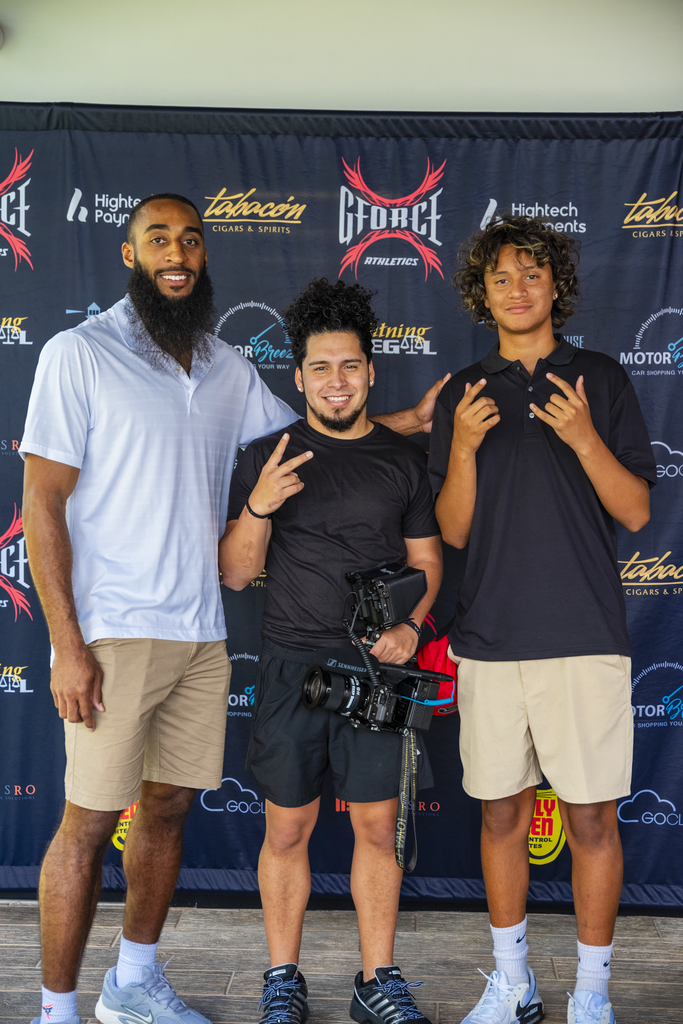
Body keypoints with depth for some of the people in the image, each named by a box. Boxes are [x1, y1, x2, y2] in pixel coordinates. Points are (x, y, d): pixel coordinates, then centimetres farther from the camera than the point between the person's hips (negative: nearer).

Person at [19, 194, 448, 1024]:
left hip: (201, 634, 6)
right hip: (114, 634, -5)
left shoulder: (228, 369, 11)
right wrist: (67, 643, -14)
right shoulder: (80, 353, -5)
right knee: (90, 820, -1)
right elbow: (43, 502, -9)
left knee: (169, 806, 14)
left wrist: (411, 420, 11)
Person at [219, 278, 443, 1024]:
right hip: (292, 663, -1)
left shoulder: (404, 460, 7)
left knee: (377, 827, 6)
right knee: (287, 829, 6)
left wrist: (410, 625, -8)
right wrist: (258, 506, -17)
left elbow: (426, 559, 11)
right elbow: (235, 574, 1)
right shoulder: (266, 458, 3)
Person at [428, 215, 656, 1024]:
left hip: (584, 636, -2)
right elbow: (453, 531, 6)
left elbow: (636, 511, 0)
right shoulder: (463, 394, 10)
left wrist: (585, 440, -16)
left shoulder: (600, 380, 5)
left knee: (591, 816, 3)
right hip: (489, 637, 2)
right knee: (501, 811, 10)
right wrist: (462, 448, -11)